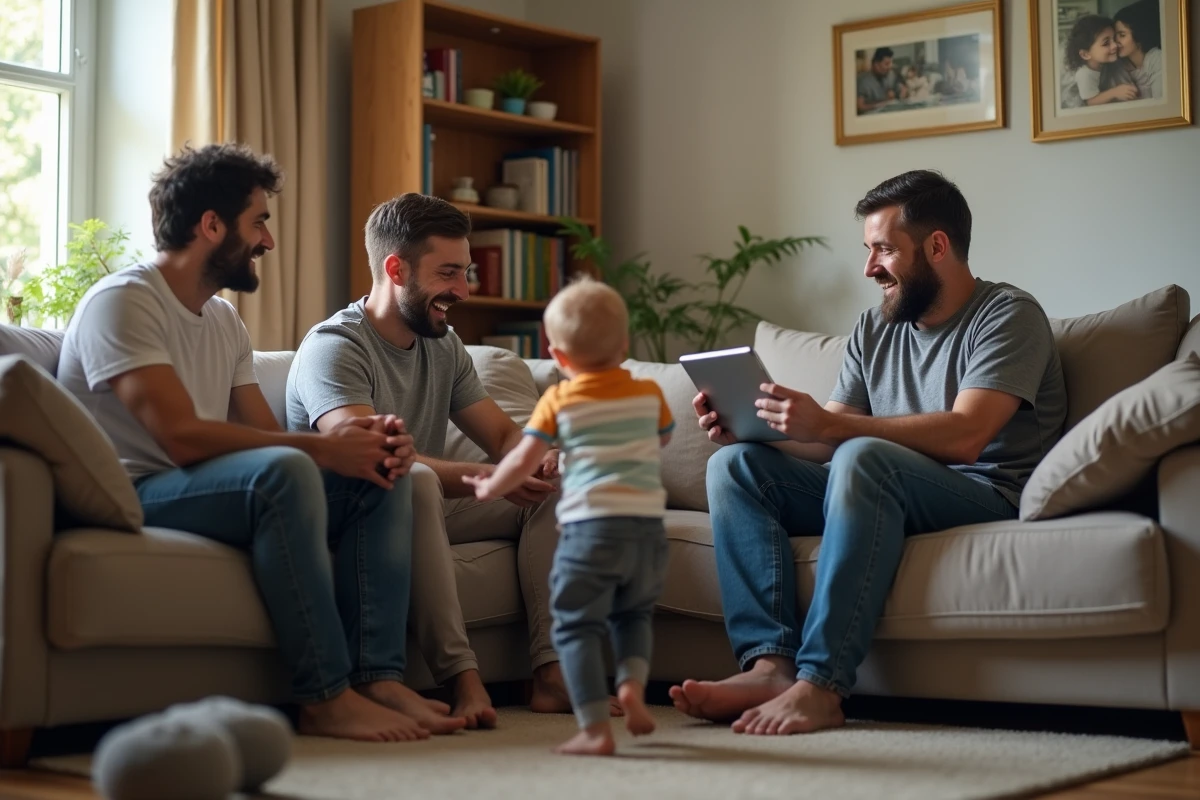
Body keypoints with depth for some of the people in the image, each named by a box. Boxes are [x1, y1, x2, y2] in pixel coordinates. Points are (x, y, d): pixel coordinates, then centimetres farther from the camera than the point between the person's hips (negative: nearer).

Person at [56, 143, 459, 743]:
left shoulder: (225, 320, 17)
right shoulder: (121, 301, -11)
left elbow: (266, 434, 9)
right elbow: (184, 437, -22)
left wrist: (361, 439, -12)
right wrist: (321, 447, -20)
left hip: (214, 490, 9)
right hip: (133, 497, -9)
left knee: (383, 476, -5)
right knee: (282, 470, -34)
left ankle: (378, 677, -17)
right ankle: (325, 698, -30)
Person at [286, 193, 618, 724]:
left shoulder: (445, 347, 12)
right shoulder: (334, 346, -15)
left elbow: (504, 435, 12)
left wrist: (538, 457, -14)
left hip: (429, 510, 8)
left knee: (553, 480, -4)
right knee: (414, 480, -38)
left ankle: (551, 670, -18)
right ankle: (461, 676, -42)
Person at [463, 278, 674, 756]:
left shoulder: (559, 400, 2)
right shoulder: (649, 393, 12)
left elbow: (524, 461, 0)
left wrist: (490, 488, 17)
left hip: (590, 524, -4)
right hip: (648, 525, 4)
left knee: (577, 625, 1)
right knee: (634, 614, 26)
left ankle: (595, 729, -8)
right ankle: (632, 681, 0)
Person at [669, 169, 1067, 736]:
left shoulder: (1008, 316, -5)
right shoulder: (875, 330, 17)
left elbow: (963, 435, -22)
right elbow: (824, 445, 13)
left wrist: (829, 424, -29)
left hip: (988, 497, -7)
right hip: (885, 493, 7)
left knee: (863, 458, -36)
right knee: (734, 464, -10)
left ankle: (820, 686, -40)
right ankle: (770, 663, -28)